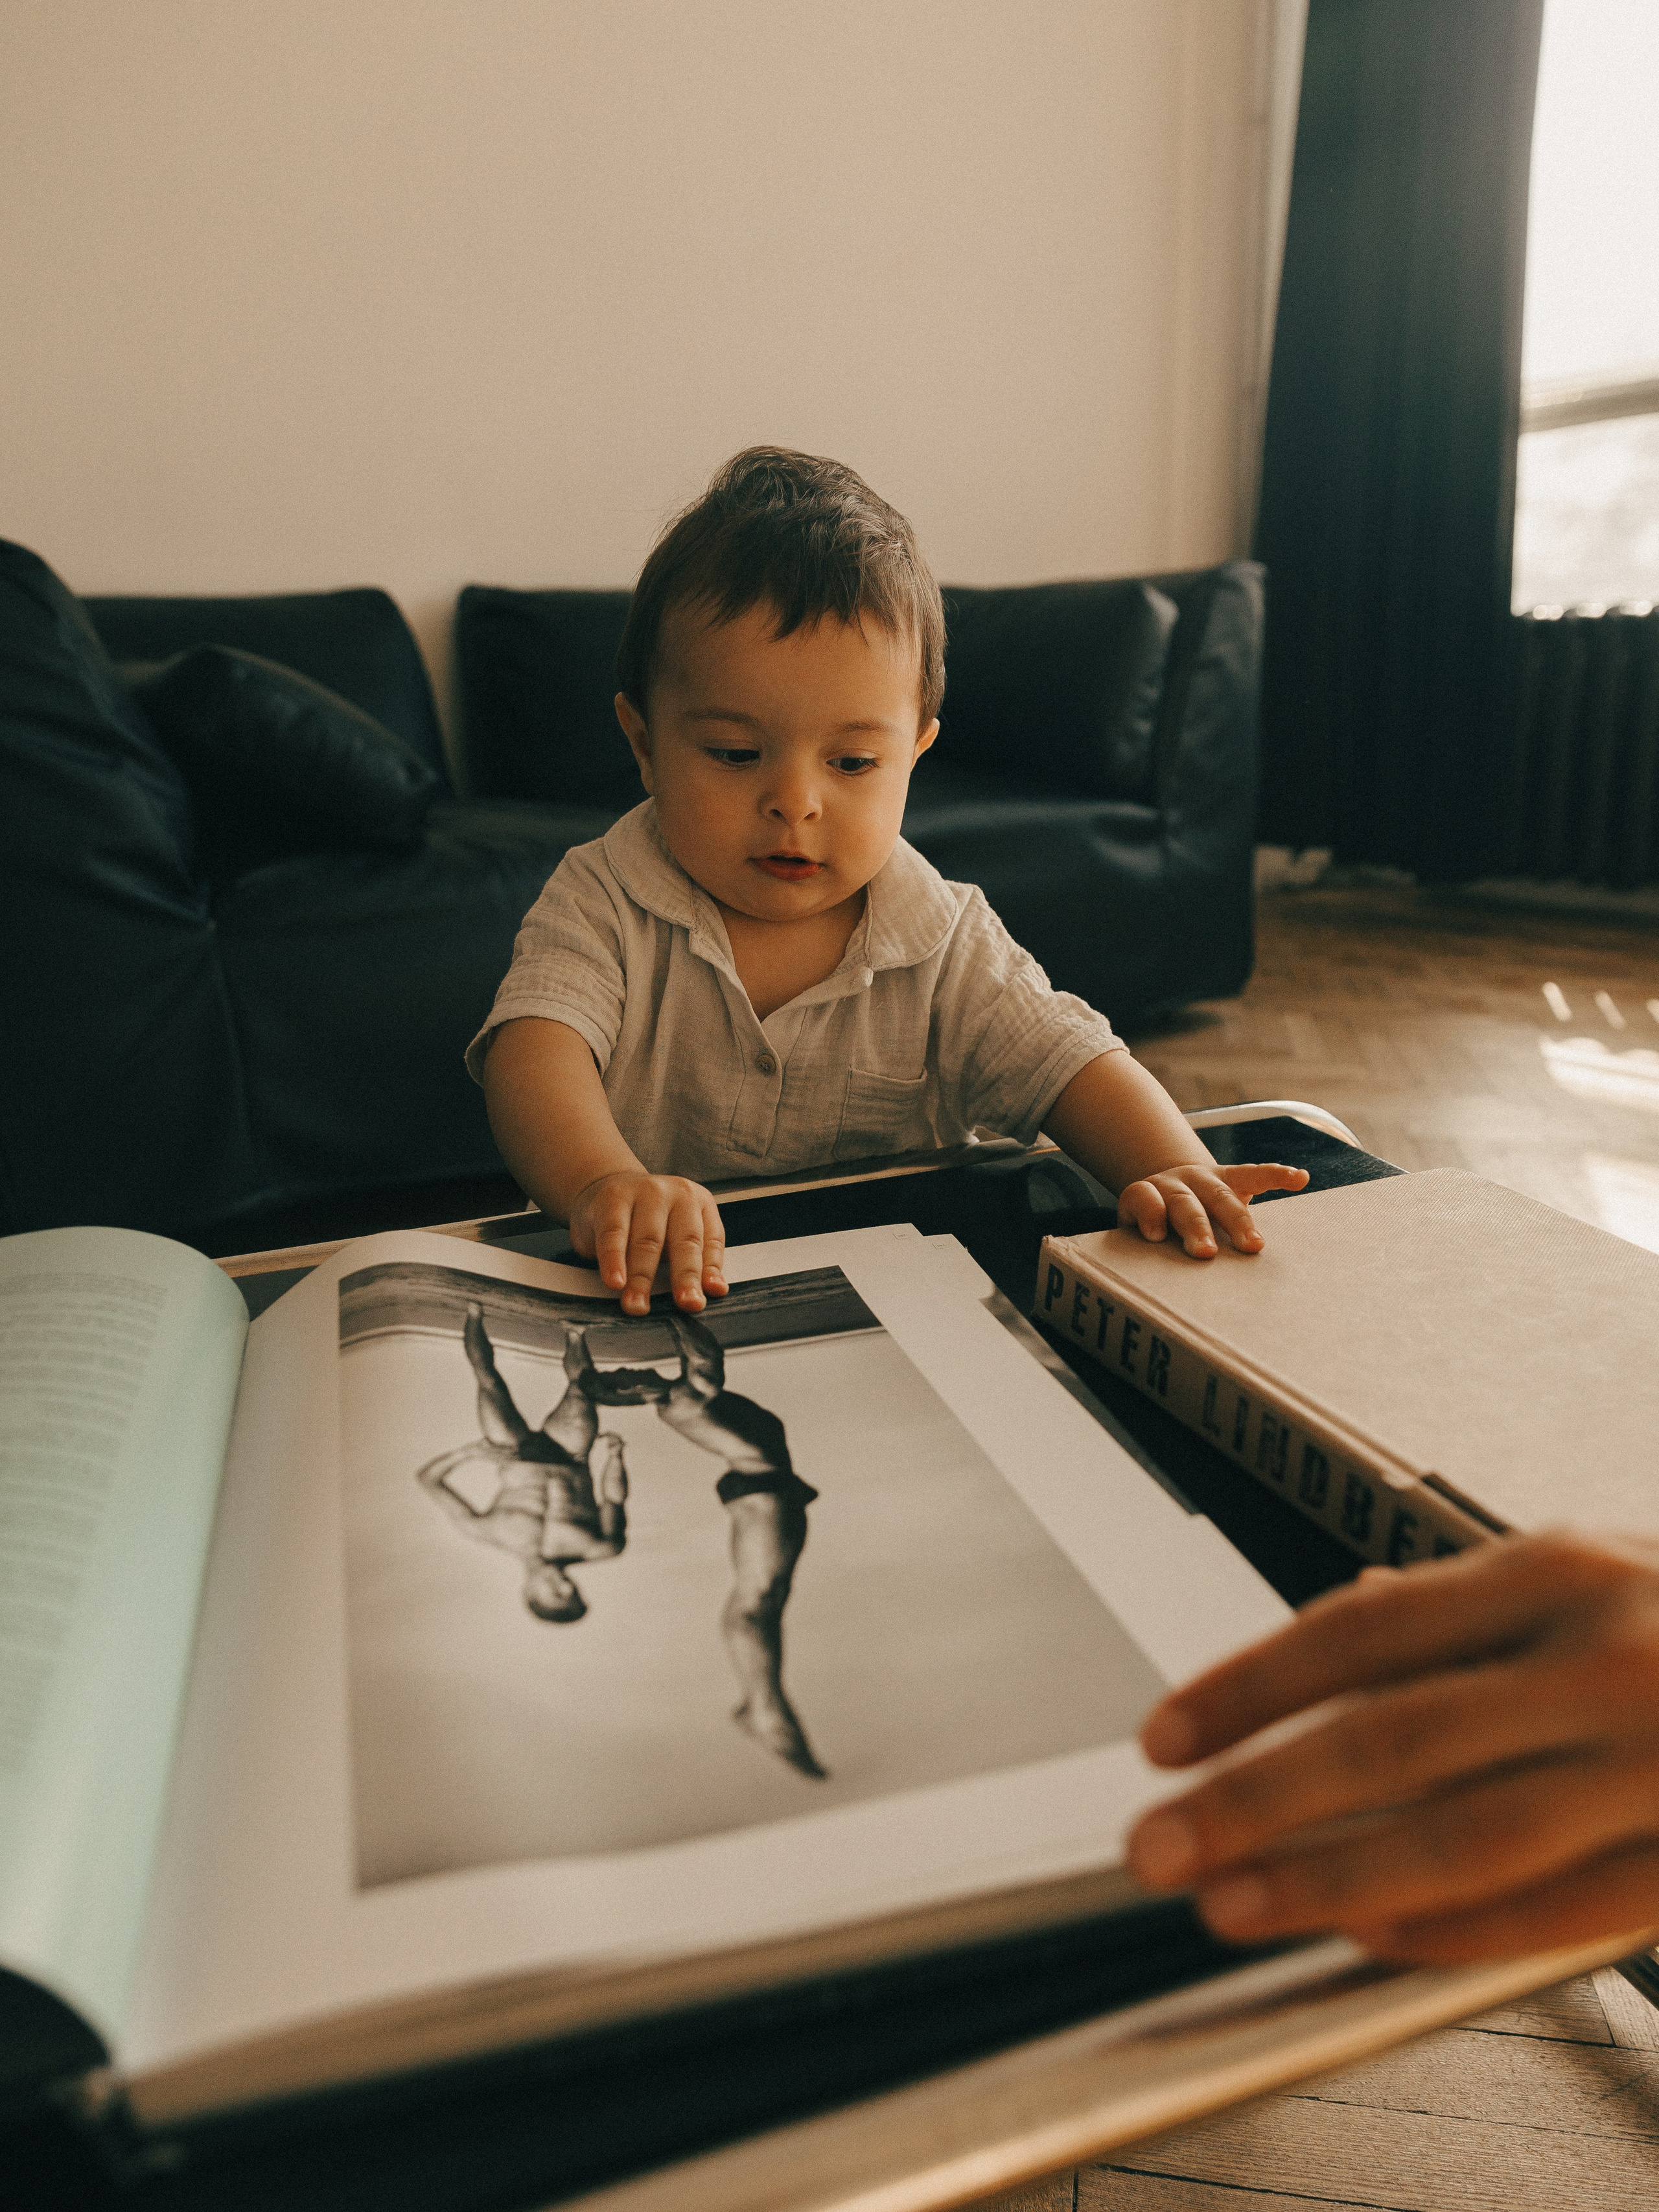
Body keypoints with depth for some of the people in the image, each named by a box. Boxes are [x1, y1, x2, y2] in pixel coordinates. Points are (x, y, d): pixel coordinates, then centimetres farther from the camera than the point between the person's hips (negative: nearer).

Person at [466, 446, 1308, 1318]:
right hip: (643, 1308, -1)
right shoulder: (601, 904, -9)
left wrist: (1178, 1173, -31)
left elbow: (1070, 1063, -9)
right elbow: (535, 1048, -24)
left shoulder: (943, 941, -4)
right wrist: (602, 1180, -47)